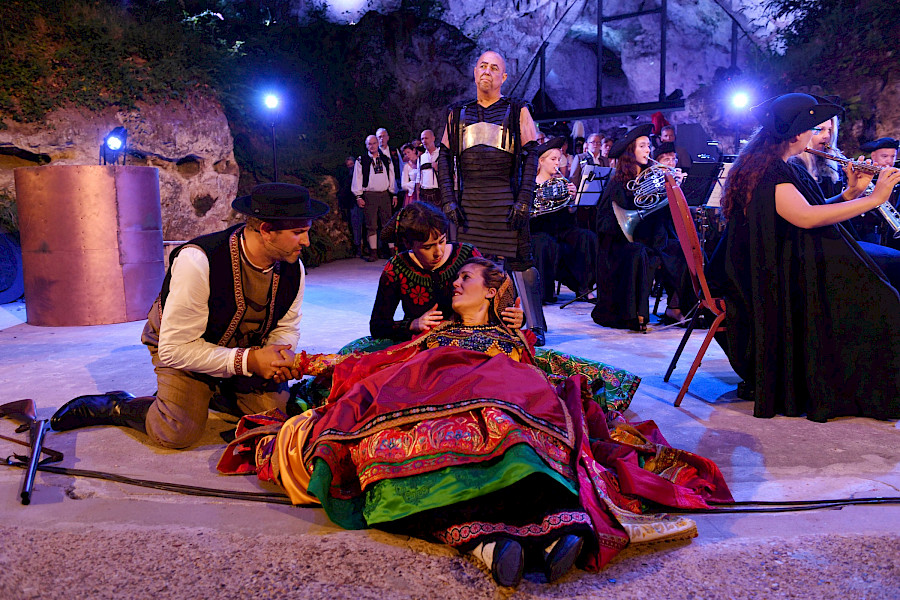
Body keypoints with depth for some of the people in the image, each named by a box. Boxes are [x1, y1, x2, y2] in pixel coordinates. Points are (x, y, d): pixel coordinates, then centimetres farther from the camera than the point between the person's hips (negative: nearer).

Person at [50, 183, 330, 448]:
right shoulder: (197, 262, -33)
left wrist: (278, 354, -23)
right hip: (183, 347, -5)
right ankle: (114, 406, 7)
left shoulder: (293, 268, -16)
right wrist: (248, 360, -35)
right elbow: (174, 348, -30)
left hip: (247, 350, 5)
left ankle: (219, 388, 17)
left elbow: (287, 327, 1)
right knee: (177, 432, -22)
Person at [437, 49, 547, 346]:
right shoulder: (458, 113, 15)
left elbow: (530, 158, 0)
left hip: (505, 198, -3)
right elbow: (444, 159, 11)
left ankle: (535, 326, 5)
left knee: (519, 261, -4)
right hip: (468, 200, 3)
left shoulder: (516, 111, 6)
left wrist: (523, 200, -11)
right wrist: (448, 199, -1)